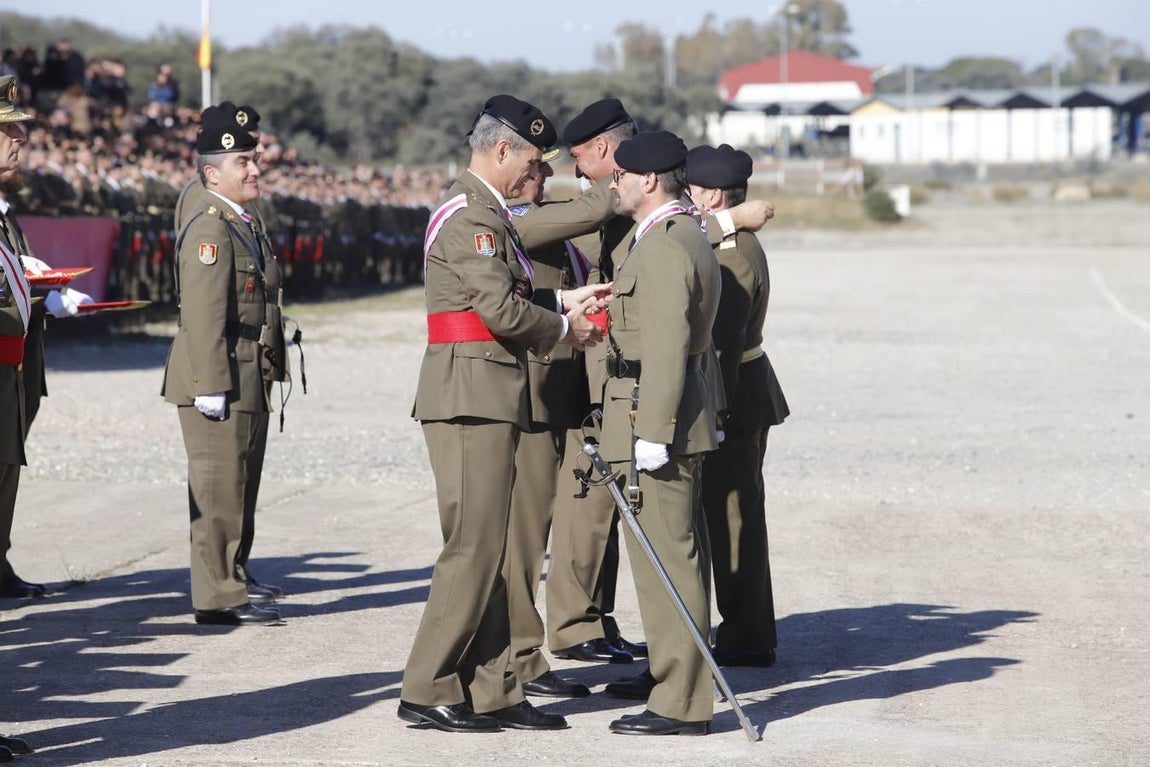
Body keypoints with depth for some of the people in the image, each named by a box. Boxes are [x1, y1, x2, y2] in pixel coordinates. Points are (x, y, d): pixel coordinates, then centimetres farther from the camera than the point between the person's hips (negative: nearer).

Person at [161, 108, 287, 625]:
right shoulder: (209, 229, -14)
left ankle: (229, 579, 27)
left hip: (249, 382, 10)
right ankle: (218, 596, -3)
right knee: (220, 486, -7)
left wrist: (266, 378, 22)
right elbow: (204, 315, -20)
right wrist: (212, 387, -24)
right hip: (220, 380, -10)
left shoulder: (243, 225, 18)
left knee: (240, 483, 16)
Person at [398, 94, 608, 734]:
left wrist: (564, 301, 14)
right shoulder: (470, 214, -13)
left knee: (497, 549, 10)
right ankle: (427, 692, -2)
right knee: (474, 545, -8)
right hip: (470, 396, -11)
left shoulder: (487, 212, 21)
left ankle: (493, 691, 13)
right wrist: (564, 328, -5)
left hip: (492, 400, 11)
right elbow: (501, 310, -19)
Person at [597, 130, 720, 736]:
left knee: (665, 560, -8)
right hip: (665, 420, 11)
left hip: (655, 418, -11)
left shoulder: (664, 246, -17)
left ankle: (680, 705, -5)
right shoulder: (686, 235, 17)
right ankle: (679, 680, 26)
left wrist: (651, 434, -24)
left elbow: (666, 347, -23)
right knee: (675, 557, 16)